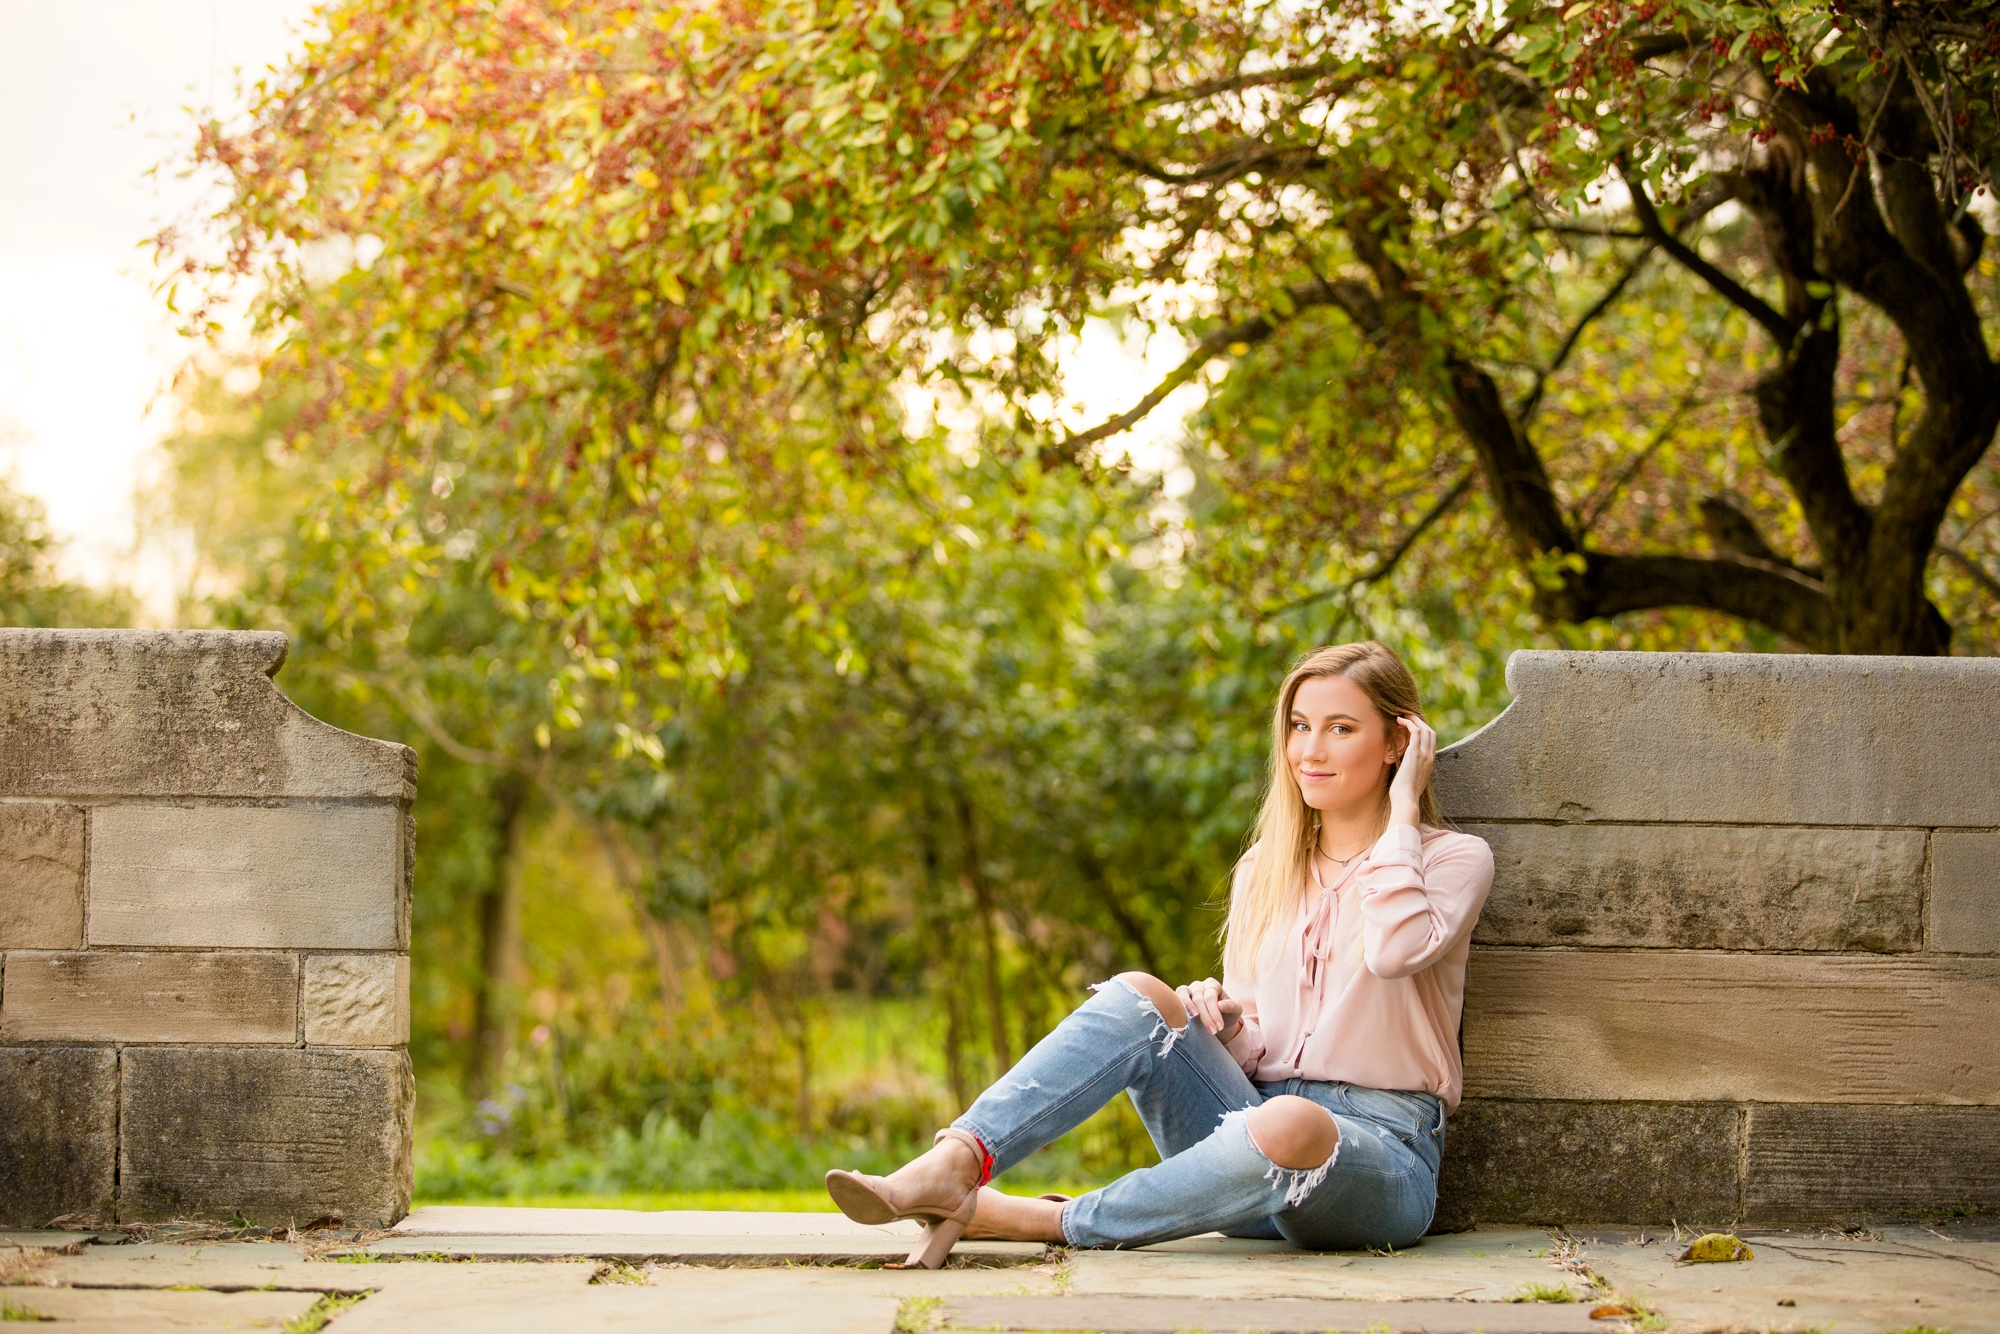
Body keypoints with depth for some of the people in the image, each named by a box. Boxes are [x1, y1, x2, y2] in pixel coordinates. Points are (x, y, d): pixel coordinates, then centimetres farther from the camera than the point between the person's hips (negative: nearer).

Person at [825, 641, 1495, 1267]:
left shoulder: (1454, 858, 2)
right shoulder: (1264, 871, 18)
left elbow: (1397, 949, -22)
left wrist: (1402, 810, -10)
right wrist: (1218, 1014, -5)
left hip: (1383, 1152, -5)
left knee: (1287, 1127, -41)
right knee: (1137, 996, -20)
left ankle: (1043, 1220, -29)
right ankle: (951, 1165, -38)